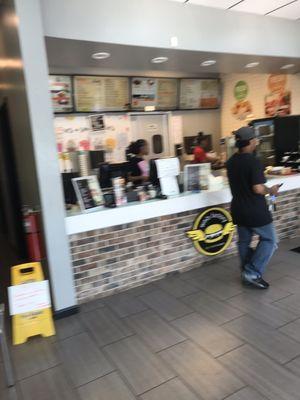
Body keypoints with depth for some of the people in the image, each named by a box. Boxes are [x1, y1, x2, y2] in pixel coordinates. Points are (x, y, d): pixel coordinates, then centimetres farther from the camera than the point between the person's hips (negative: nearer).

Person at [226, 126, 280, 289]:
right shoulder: (254, 162, -21)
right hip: (255, 211, -7)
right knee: (269, 240, 9)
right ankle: (252, 273, 4)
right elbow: (258, 189, -26)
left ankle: (247, 274, 29)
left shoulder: (231, 161, 4)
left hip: (238, 210, 8)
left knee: (244, 242, 18)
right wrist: (271, 190, -7)